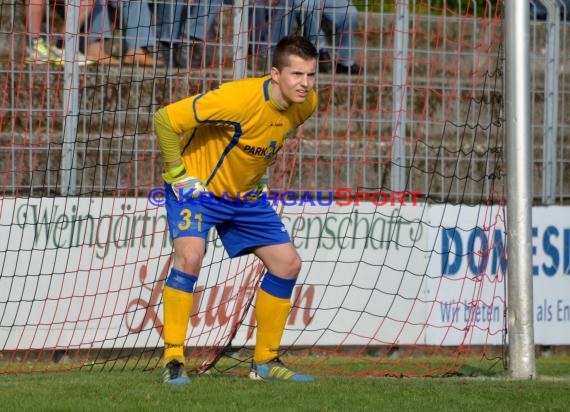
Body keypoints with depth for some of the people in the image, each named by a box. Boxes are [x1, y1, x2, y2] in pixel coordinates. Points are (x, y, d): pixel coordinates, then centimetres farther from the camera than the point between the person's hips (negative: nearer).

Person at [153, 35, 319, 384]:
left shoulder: (306, 103, -11)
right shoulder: (239, 98, -33)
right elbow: (165, 119, -27)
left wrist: (260, 169, 12)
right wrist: (178, 175, -21)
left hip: (245, 195, 7)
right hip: (196, 186, -7)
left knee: (288, 264, 2)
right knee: (190, 255, -29)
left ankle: (265, 361, 16)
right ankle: (173, 360, -21)